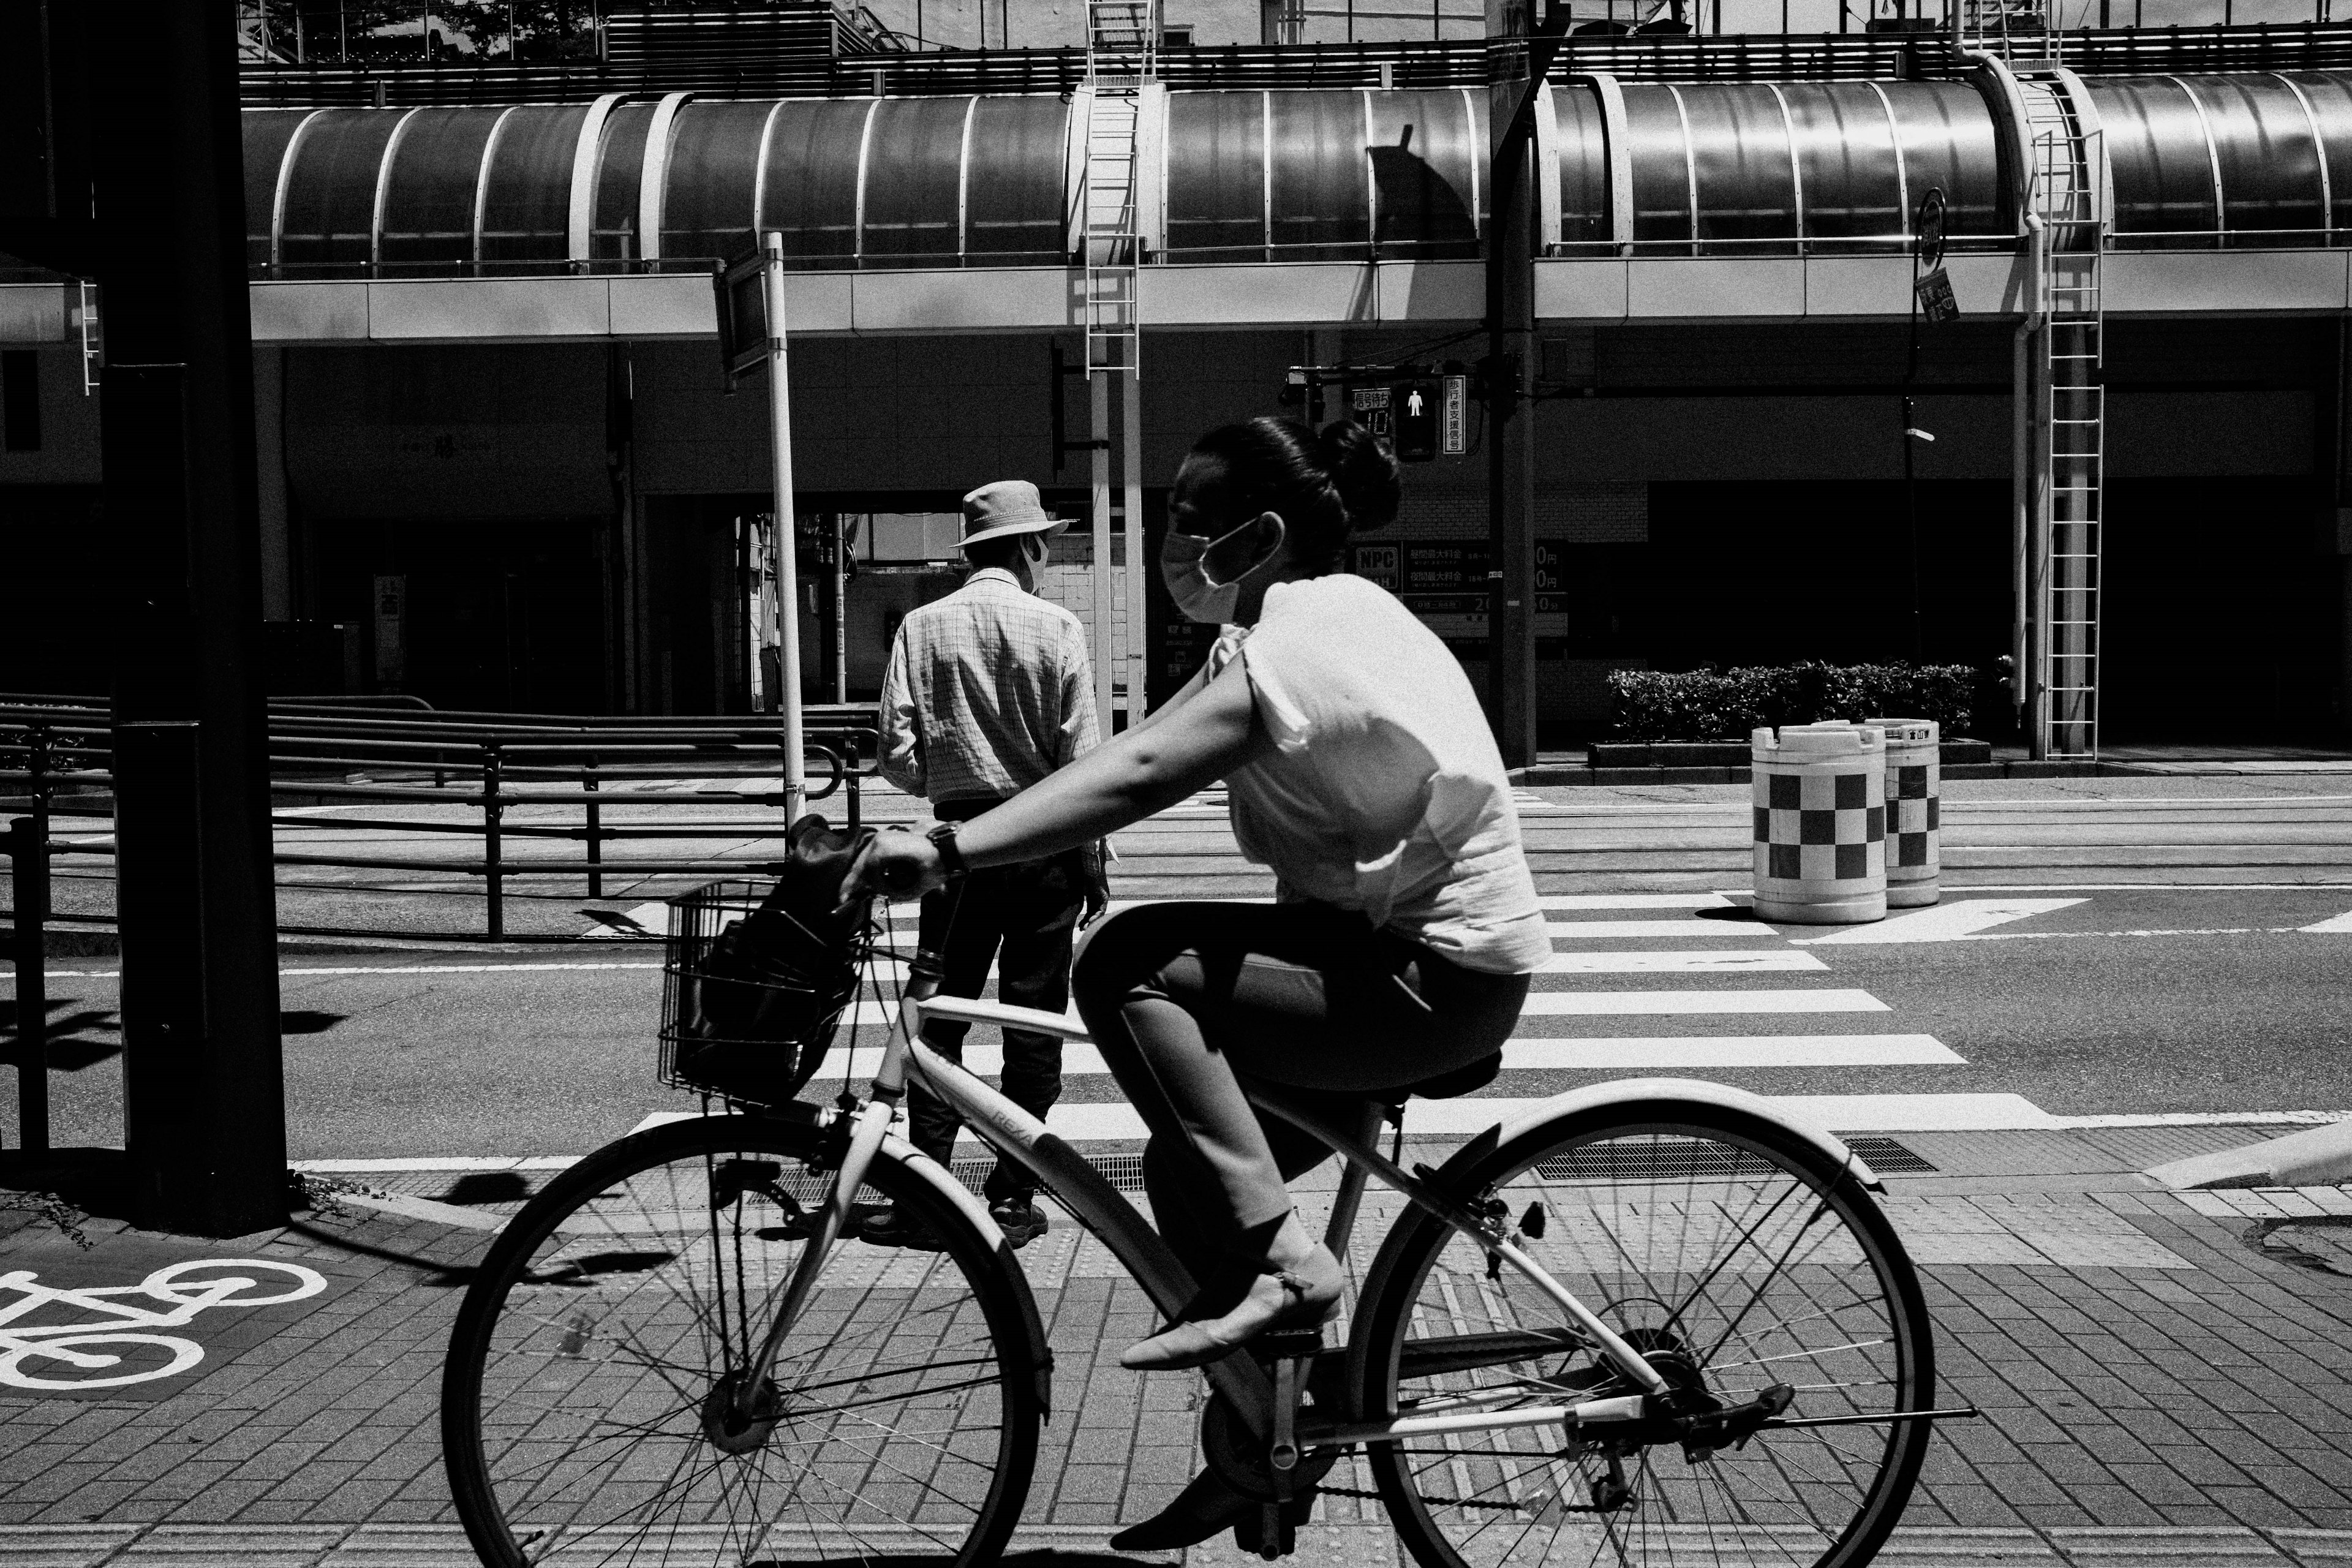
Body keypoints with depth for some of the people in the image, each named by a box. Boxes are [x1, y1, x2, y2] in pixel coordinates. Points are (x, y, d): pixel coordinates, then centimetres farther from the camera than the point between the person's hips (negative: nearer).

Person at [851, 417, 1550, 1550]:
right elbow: (1146, 758, 8)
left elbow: (1135, 777, -31)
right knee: (1191, 1166, 9)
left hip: (1438, 982, -10)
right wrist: (965, 841, 2)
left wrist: (949, 850, -34)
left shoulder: (1301, 641, -18)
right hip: (1416, 951, 10)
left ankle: (1274, 1258, -13)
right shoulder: (1324, 611, 12)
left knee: (1128, 966, -20)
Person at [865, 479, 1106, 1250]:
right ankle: (1012, 1199, 9)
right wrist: (1091, 856, 1)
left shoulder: (920, 627, 1)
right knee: (1033, 1026, 6)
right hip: (1042, 840, -2)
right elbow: (1079, 756, -8)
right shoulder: (1056, 627, -5)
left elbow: (896, 755, -4)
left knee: (940, 1016, 8)